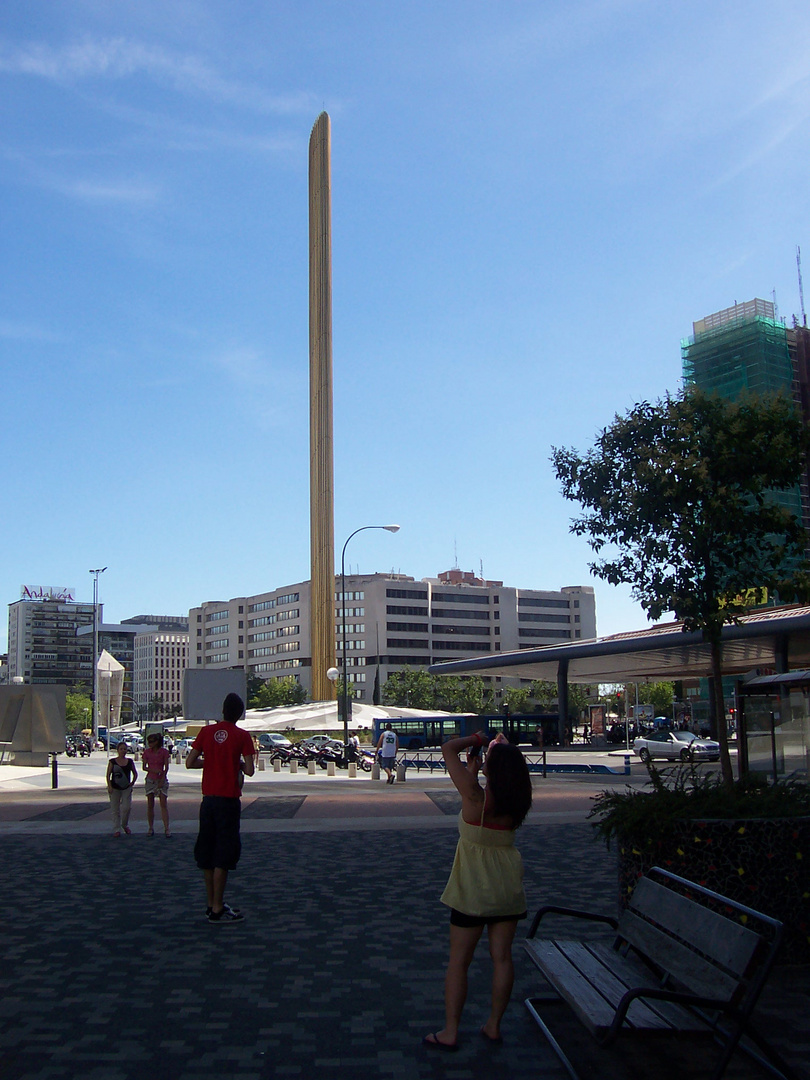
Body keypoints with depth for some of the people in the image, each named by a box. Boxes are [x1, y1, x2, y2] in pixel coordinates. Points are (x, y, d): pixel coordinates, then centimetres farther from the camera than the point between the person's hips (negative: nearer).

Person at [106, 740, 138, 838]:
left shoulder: (130, 761, 6)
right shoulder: (112, 761, 0)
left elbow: (135, 773, 15)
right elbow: (108, 774, 0)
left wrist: (132, 782, 1)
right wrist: (109, 786, -10)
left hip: (127, 788, 1)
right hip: (115, 788, -1)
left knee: (127, 807, -8)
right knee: (115, 809, 2)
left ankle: (125, 825, 17)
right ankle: (116, 829, 11)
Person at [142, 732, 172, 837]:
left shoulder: (164, 752, -3)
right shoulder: (147, 752, 3)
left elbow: (166, 768, -4)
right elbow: (144, 767, 2)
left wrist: (162, 780, -11)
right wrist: (154, 770, -14)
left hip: (162, 780, -2)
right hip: (150, 780, 2)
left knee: (164, 804, -7)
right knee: (150, 805, 4)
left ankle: (166, 828, -7)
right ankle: (150, 828, 11)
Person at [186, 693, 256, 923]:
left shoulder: (207, 731, 4)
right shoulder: (242, 736, -7)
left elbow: (190, 763, 3)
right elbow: (249, 771, -12)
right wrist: (238, 763, 8)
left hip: (208, 799, 5)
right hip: (228, 800, -5)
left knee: (208, 854, 14)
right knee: (223, 856, -1)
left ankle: (212, 904, 22)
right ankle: (217, 910, 0)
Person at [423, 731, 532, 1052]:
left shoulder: (475, 797, -21)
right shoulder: (517, 801, -7)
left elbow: (448, 749, -16)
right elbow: (513, 766, 17)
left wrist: (475, 740, -3)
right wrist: (502, 744, 16)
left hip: (474, 888, -5)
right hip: (508, 885, 5)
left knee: (459, 959, 6)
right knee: (502, 956, 13)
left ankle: (450, 1032, 12)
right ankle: (494, 1026, 23)